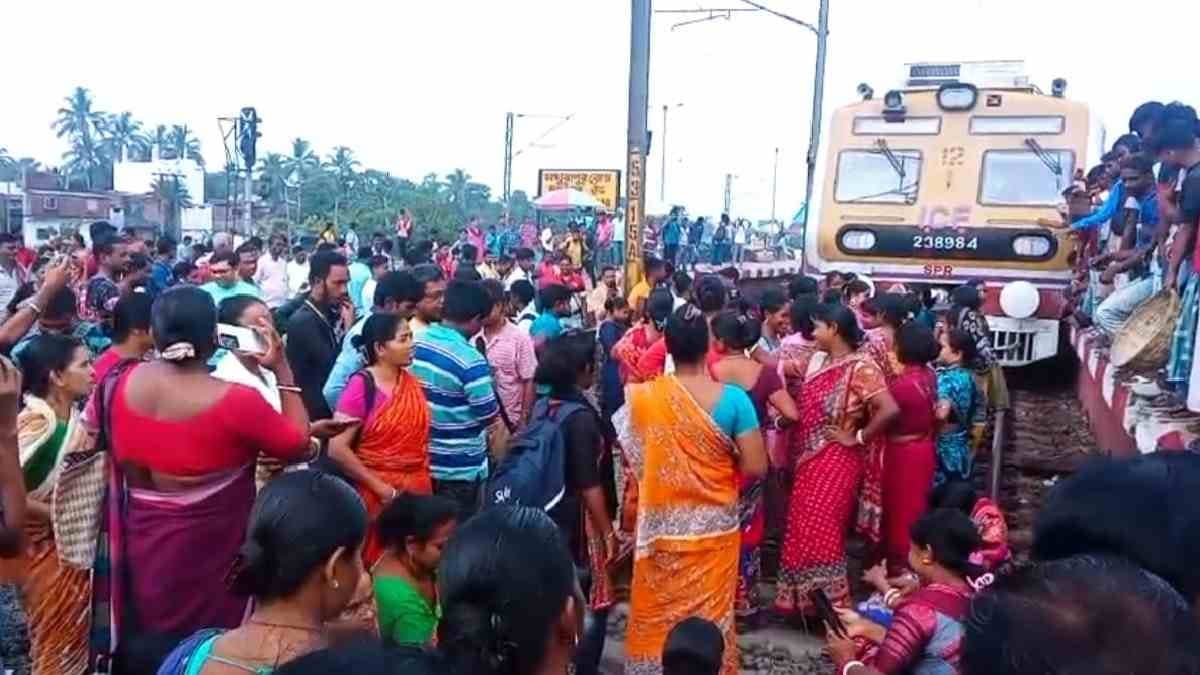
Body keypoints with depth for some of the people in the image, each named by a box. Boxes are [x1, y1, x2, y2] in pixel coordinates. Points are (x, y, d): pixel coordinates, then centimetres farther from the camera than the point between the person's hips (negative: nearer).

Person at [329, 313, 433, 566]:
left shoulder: (412, 382, 5)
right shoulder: (361, 386, -13)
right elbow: (337, 448, -17)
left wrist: (424, 481, 5)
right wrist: (381, 488, -13)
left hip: (417, 490, 5)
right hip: (380, 495, -5)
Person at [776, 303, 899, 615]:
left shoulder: (860, 367, -16)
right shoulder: (823, 361, 9)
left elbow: (889, 409, -24)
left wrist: (857, 438, -16)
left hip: (836, 460, -8)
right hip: (812, 459, 9)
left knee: (820, 530, -3)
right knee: (804, 528, 14)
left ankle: (829, 602, 12)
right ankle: (805, 598, 27)